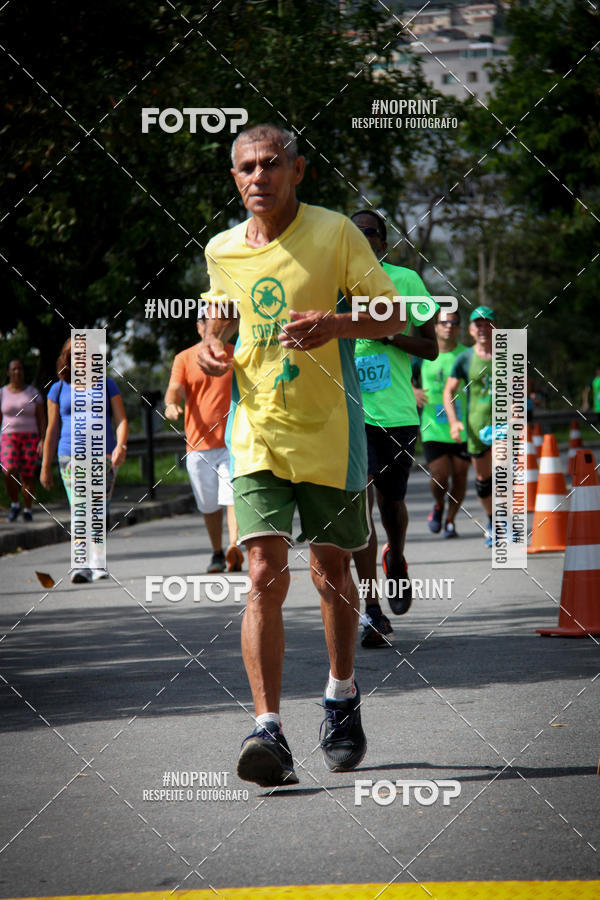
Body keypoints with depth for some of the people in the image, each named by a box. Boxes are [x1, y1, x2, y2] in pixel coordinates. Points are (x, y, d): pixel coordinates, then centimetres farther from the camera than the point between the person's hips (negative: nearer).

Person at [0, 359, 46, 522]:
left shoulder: (32, 393, 2)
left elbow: (41, 418, 1)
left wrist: (42, 440, -9)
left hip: (30, 439, 0)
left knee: (27, 477, -3)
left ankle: (27, 510, 15)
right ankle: (14, 505, 1)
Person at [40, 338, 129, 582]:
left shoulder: (107, 386, 9)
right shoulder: (58, 390, 11)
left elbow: (121, 420, 4)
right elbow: (52, 430, 15)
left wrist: (121, 445, -16)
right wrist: (45, 467, 14)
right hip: (70, 458, 0)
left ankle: (97, 564, 5)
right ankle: (82, 566, -15)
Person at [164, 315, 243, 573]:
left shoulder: (236, 356, 7)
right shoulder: (184, 358, 7)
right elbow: (175, 389, -6)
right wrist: (171, 404, -29)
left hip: (232, 442, -1)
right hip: (198, 444, 1)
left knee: (233, 495, -18)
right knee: (209, 505, 9)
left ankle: (234, 547, -29)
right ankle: (217, 554, 23)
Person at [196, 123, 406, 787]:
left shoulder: (335, 233, -5)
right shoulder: (221, 251, 7)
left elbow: (392, 315, -4)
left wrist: (334, 323, -23)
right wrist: (213, 349, 3)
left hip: (329, 433, -1)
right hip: (255, 435, 2)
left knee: (330, 573, 11)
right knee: (266, 575, -13)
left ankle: (342, 695, 36)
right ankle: (267, 728, -16)